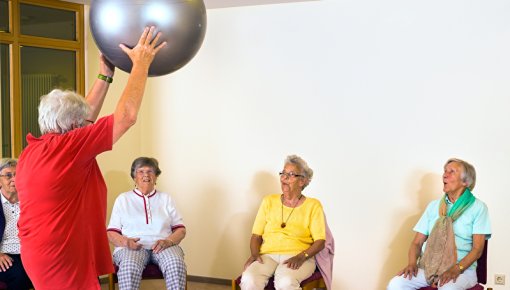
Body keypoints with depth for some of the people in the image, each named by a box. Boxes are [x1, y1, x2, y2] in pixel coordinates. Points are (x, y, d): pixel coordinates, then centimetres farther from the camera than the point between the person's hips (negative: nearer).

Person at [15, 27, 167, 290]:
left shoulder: (31, 152, 6)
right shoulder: (66, 148, -19)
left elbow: (82, 116, 19)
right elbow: (126, 116, -17)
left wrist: (105, 75, 22)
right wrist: (141, 64, -7)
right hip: (63, 261, -9)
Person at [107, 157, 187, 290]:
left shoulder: (166, 198, 21)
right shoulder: (123, 199, 18)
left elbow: (181, 230, 14)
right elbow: (111, 233, 11)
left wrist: (168, 241, -9)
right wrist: (125, 241, -12)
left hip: (162, 246, 1)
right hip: (132, 246, -1)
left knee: (176, 264, -35)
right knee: (129, 266, -38)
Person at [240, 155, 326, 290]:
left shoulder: (313, 205, 7)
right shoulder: (269, 201, 16)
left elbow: (320, 241, 1)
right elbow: (256, 235, 14)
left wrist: (301, 257, -16)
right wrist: (254, 254, -6)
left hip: (297, 256, -2)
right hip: (268, 255, 2)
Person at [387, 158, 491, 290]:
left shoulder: (478, 207, 4)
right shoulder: (434, 206, 16)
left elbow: (477, 248, -3)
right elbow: (417, 242, 13)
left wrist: (456, 269, -19)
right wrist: (412, 263, -9)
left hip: (462, 268, -3)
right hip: (428, 266, 3)